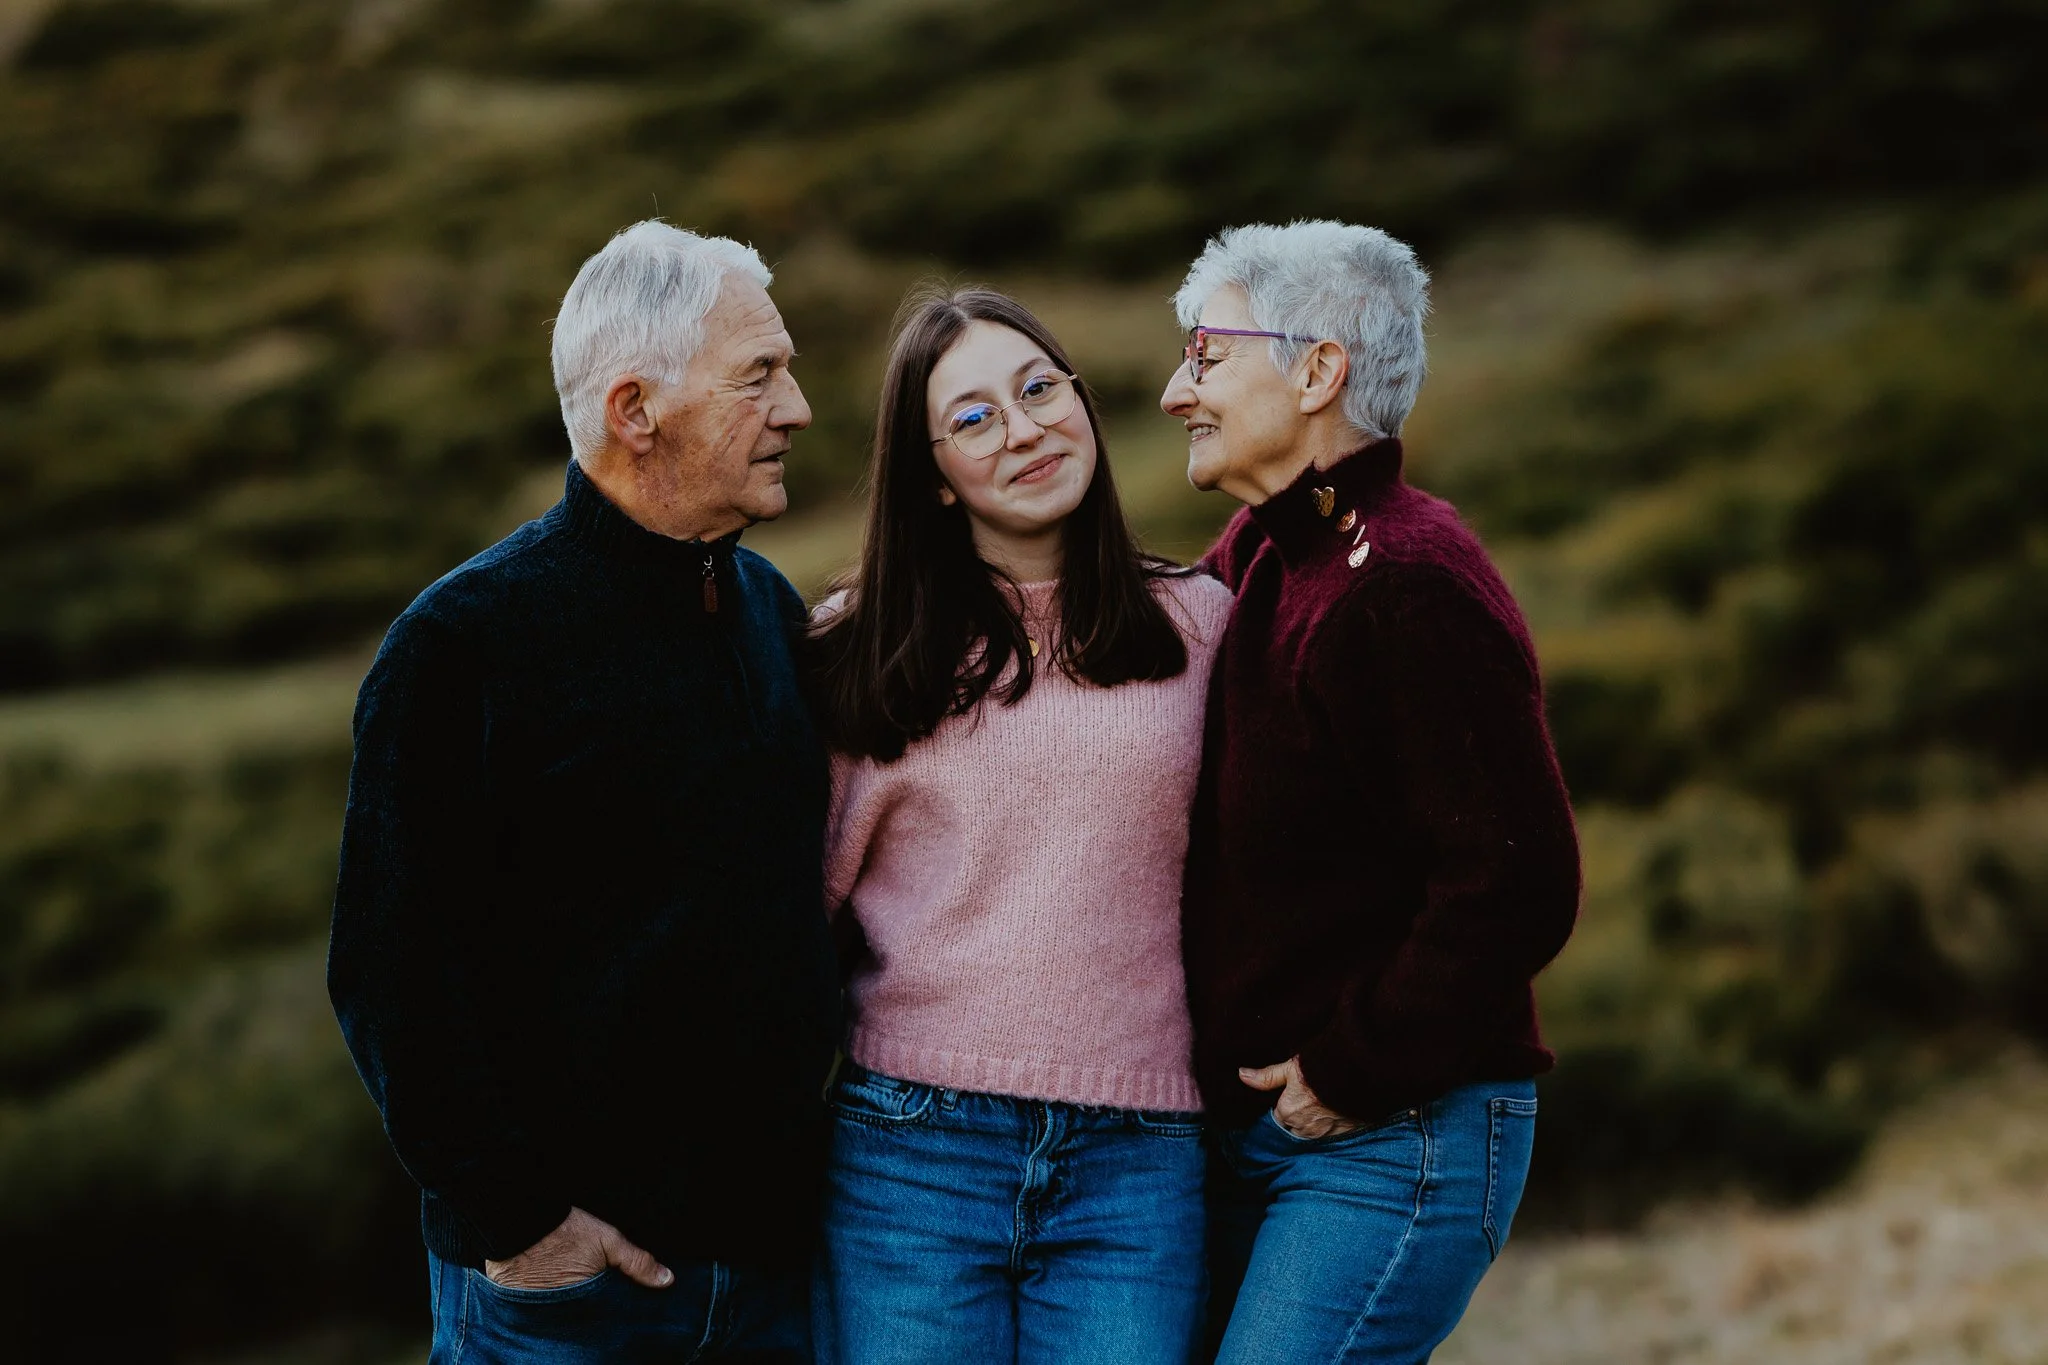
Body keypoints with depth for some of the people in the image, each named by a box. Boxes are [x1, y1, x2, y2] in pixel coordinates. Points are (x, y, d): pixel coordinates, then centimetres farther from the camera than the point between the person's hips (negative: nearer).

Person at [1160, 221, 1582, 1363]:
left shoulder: (1413, 583, -18)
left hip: (1395, 1140, -9)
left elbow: (1518, 884, -23)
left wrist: (1352, 1073, -16)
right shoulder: (1250, 560, 11)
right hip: (1250, 1132, 9)